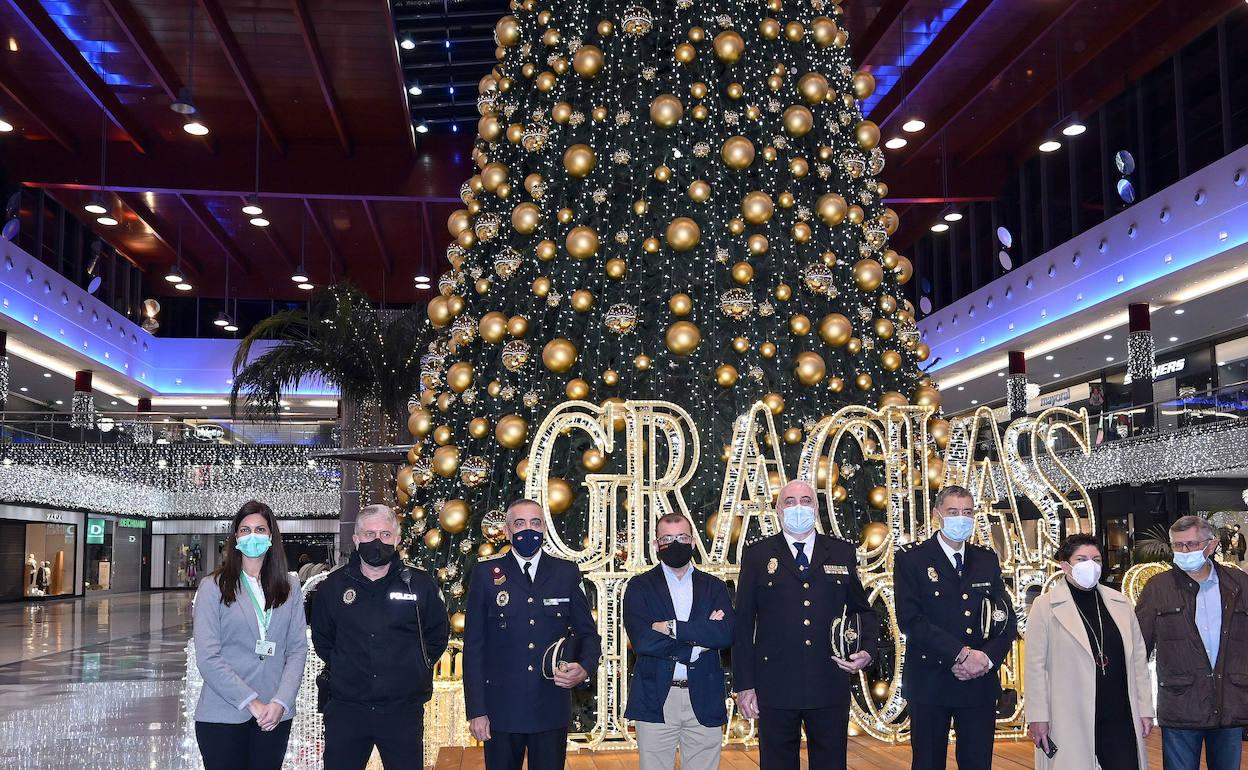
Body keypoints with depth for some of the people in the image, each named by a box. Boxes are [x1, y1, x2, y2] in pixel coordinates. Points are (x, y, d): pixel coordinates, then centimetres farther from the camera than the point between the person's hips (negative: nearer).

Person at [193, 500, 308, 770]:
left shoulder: (289, 587, 6)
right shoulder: (213, 587, -2)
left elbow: (297, 649, 3)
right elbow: (208, 658, -9)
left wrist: (280, 702, -10)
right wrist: (251, 702, -14)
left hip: (275, 715, 2)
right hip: (223, 715, -2)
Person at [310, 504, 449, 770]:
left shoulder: (420, 584, 0)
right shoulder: (332, 586, 4)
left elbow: (438, 635, 13)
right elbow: (321, 639, 19)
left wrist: (416, 670, 7)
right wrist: (339, 669, 11)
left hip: (403, 710, -1)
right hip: (345, 709, 1)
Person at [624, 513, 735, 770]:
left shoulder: (714, 586, 10)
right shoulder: (639, 587, 3)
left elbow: (726, 635, -8)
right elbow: (641, 640, -13)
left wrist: (672, 628, -14)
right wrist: (701, 635, -11)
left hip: (704, 700, 2)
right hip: (656, 700, -2)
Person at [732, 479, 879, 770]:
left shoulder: (843, 553, 9)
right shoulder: (757, 555, 3)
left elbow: (863, 610, 16)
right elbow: (743, 624, 2)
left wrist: (867, 650, -4)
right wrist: (744, 684, -3)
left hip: (830, 687, 2)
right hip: (775, 688, -1)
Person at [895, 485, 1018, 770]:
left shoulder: (987, 560, 12)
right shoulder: (911, 559, -2)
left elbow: (1008, 620, 8)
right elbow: (910, 620, -13)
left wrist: (987, 657, -10)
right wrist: (962, 654, -18)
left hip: (980, 682, 4)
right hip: (930, 683, -3)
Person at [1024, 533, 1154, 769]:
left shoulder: (1120, 603, 11)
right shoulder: (1045, 607, -2)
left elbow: (1138, 659, 13)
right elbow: (1035, 666, -4)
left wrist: (1145, 709, 9)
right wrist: (1037, 717, -8)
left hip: (1119, 719, 4)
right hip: (1068, 721, -3)